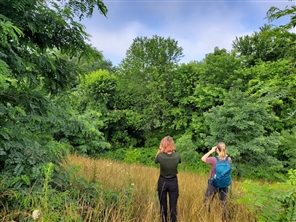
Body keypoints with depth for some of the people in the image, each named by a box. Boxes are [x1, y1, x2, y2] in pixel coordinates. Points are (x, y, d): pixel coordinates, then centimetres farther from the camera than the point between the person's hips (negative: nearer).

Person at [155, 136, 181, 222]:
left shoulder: (160, 156, -22)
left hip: (162, 182, 0)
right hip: (173, 182, 0)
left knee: (163, 204, 17)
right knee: (173, 205, 13)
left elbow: (156, 161, 2)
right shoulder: (177, 155, -18)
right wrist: (173, 151, 0)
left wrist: (159, 150, -2)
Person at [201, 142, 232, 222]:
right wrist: (224, 153, 1)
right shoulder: (229, 160, -13)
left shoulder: (214, 160, -25)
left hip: (213, 184, -3)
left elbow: (203, 158, -8)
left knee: (207, 203, 16)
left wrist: (211, 151, -6)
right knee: (223, 204, 20)